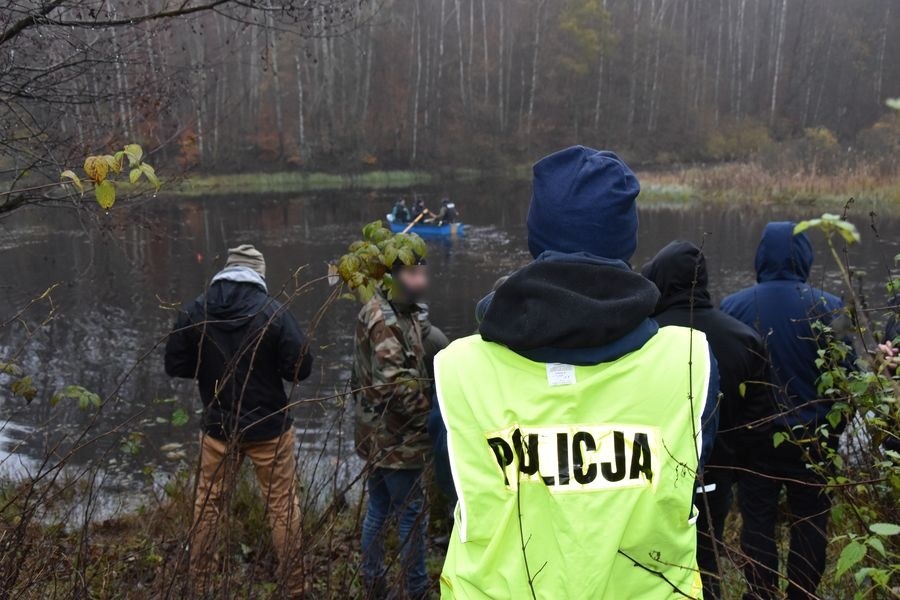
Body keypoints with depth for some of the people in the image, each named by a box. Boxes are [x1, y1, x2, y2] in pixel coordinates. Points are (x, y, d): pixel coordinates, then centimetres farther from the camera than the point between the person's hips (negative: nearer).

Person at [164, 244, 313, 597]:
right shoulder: (274, 312, -16)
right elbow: (301, 368, -14)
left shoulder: (194, 312, -7)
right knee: (283, 507, 10)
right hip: (269, 427, -2)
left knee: (207, 505, 19)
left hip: (218, 427, 3)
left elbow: (175, 366, 0)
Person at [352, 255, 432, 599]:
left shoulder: (400, 312, 11)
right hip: (395, 437, -10)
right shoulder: (385, 320, -21)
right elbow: (397, 386, -26)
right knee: (412, 513, 2)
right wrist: (433, 413, -17)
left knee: (378, 508, 18)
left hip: (380, 433, 10)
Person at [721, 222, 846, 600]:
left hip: (754, 435, 1)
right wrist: (835, 428, 9)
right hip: (811, 435, 0)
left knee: (757, 520, 12)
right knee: (809, 522, 14)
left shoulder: (731, 307, -10)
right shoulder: (829, 309, -13)